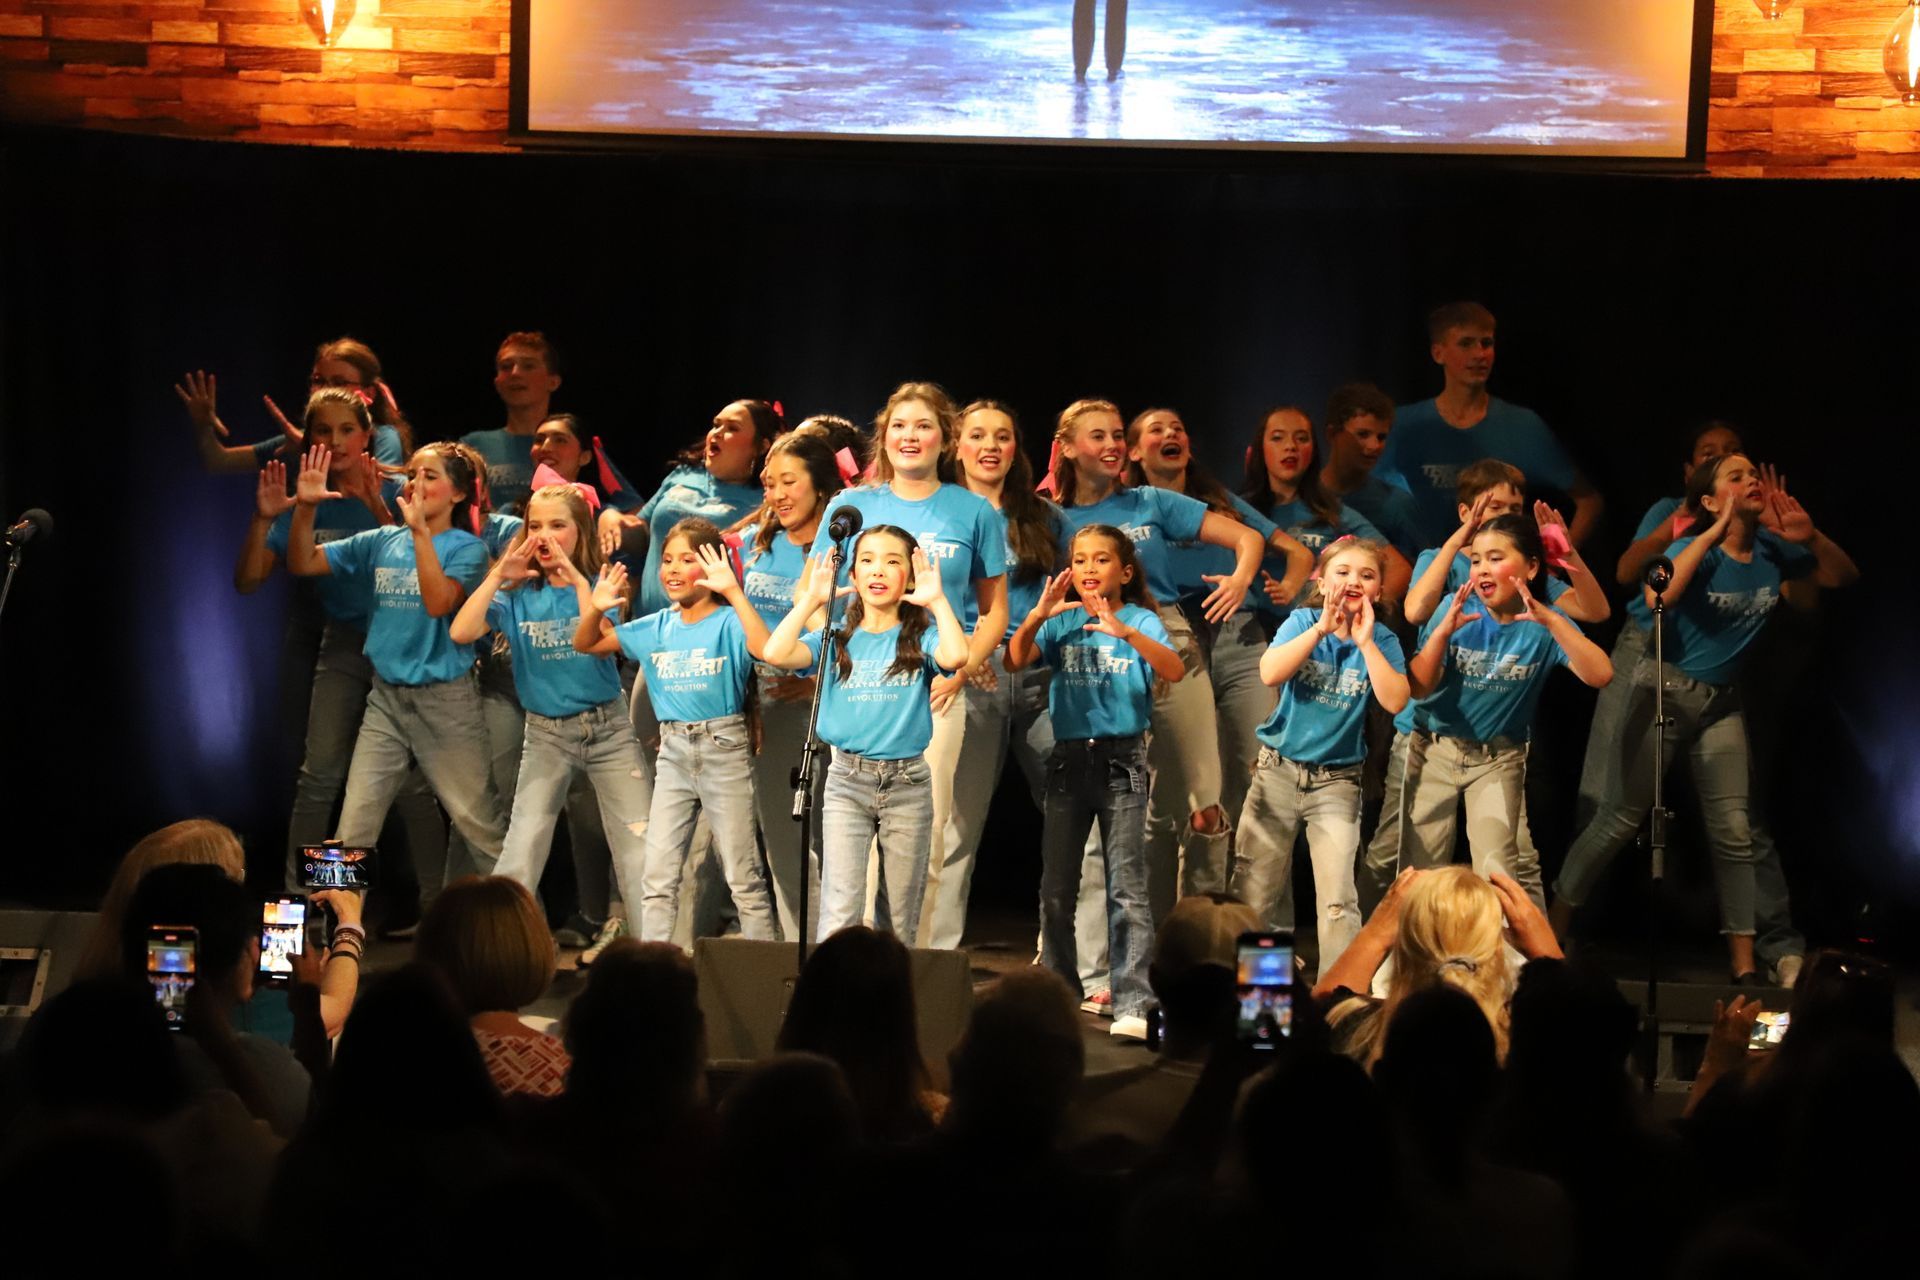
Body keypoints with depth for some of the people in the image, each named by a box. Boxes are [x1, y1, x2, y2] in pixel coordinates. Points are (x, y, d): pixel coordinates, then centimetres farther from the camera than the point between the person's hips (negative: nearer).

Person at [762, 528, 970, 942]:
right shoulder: (837, 639, 6)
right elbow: (776, 653, -10)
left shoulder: (920, 637, 3)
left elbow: (955, 656, -20)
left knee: (899, 923, 7)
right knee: (839, 915, -12)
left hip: (908, 783, 0)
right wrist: (811, 600, -4)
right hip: (847, 781, 0)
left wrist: (936, 599, -11)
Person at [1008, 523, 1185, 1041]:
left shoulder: (1140, 621, -1)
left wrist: (1126, 633, -32)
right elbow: (1016, 660, -4)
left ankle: (1133, 1003, -9)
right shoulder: (1061, 622, 8)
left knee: (1127, 886, -8)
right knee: (1056, 886, 8)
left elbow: (1175, 670, -17)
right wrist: (1036, 615, -21)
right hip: (1069, 759, 4)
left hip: (1122, 759, -3)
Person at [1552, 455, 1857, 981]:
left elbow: (1843, 576, 10)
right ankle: (1552, 931, 7)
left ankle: (1744, 965, 5)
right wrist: (1716, 531, -31)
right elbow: (1660, 597, -35)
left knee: (1733, 832, 2)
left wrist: (1811, 537, -10)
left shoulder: (1773, 552, 0)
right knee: (1622, 818, -3)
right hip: (1666, 690, -5)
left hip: (1721, 702, 5)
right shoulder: (1696, 549, -15)